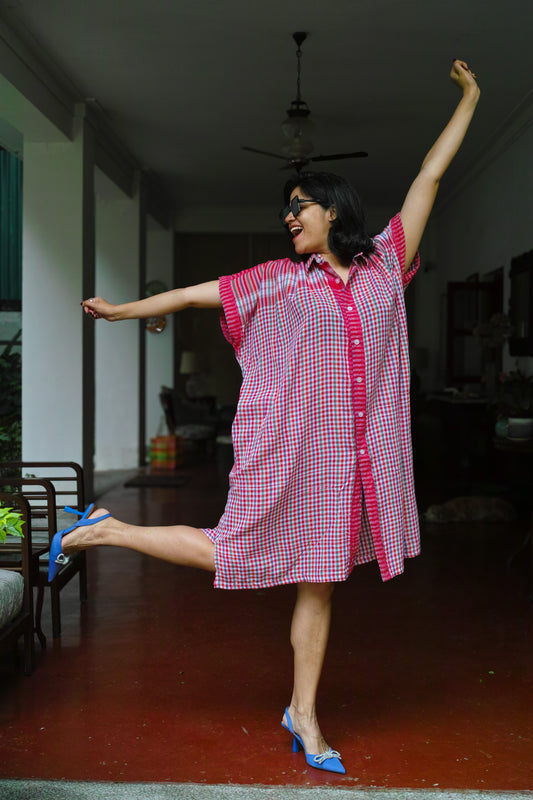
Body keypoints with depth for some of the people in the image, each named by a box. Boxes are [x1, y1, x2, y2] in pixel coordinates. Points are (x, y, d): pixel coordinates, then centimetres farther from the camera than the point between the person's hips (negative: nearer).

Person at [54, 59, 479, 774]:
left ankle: (304, 714, 18)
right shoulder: (280, 279, 5)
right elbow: (198, 292, 10)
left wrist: (469, 98, 18)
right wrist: (124, 309, 14)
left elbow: (430, 177, 13)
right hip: (289, 446, -2)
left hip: (352, 453, 3)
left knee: (320, 577, 8)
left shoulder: (384, 264, 9)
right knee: (231, 555, 2)